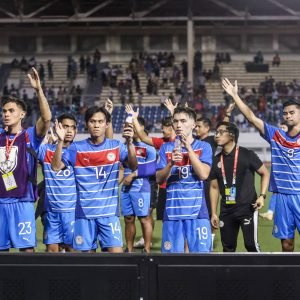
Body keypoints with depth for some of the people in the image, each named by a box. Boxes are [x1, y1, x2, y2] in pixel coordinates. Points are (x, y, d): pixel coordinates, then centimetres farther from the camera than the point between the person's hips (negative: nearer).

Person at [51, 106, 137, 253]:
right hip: (84, 212, 1)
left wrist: (130, 142, -27)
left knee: (116, 251, -9)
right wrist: (60, 141, -18)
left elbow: (133, 166, -12)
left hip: (109, 211, -1)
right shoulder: (77, 148, 2)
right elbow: (56, 167, -6)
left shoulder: (116, 146, 2)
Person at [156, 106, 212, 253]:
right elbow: (159, 179, 3)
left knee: (201, 252, -5)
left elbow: (203, 174, -10)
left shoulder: (203, 147, 4)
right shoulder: (166, 148, 9)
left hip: (197, 211, -2)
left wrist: (188, 147, -11)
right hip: (172, 211, 2)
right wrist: (170, 163, -16)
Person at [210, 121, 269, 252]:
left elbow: (265, 173, 3)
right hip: (226, 211, 5)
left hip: (247, 208, -5)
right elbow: (214, 187, 13)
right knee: (228, 247, 9)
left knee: (251, 245, -8)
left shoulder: (247, 155, -6)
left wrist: (262, 196, -10)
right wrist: (213, 213, 9)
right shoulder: (217, 160, 7)